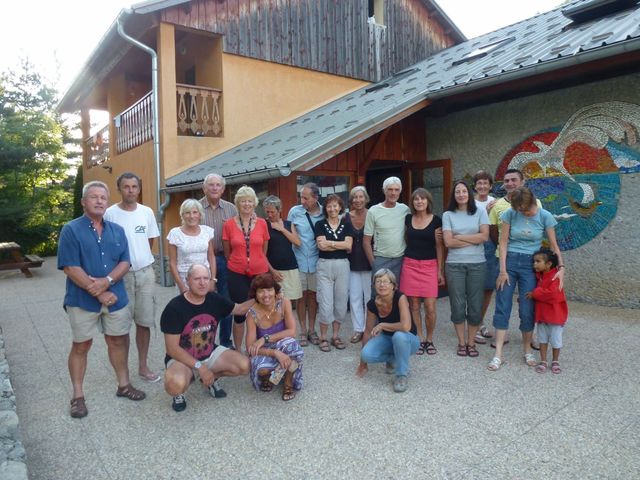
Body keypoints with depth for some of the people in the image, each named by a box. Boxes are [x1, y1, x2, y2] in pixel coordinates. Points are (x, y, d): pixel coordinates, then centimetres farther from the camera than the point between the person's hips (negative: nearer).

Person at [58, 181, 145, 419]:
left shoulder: (117, 230, 7)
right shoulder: (71, 230, -7)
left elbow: (125, 262, 1)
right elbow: (70, 268, -13)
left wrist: (107, 281, -18)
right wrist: (98, 292, -16)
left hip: (116, 297, 4)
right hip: (82, 299, -4)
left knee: (118, 341, 12)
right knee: (81, 345, 7)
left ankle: (123, 385, 28)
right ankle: (78, 396, 19)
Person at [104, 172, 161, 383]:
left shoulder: (147, 212, 4)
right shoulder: (110, 213, -6)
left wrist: (141, 258, 13)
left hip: (146, 272, 3)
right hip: (121, 273, -3)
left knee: (145, 321, 8)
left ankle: (143, 366, 20)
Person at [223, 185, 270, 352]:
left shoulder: (262, 223, 1)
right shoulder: (229, 224, -3)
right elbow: (227, 253, 7)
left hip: (259, 274, 1)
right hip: (237, 275, -1)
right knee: (239, 313, 6)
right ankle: (238, 349, 22)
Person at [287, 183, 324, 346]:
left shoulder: (324, 213, -3)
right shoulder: (294, 212, -3)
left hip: (316, 261, 0)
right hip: (298, 261, 0)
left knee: (313, 295, 10)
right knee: (301, 295, 7)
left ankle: (311, 330, 23)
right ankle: (302, 330, 20)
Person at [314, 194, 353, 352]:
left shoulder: (346, 225, 9)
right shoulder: (320, 224, 3)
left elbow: (349, 244, -5)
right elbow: (321, 245, -10)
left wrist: (329, 242, -10)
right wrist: (342, 245, -9)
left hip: (342, 265, 2)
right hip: (324, 266, -2)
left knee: (341, 302, 7)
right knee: (326, 303, -4)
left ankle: (336, 335, 21)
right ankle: (323, 338, 10)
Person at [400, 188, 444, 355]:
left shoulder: (436, 220, 0)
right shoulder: (408, 219, 7)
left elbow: (439, 246, 1)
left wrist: (440, 271, -1)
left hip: (429, 266, -2)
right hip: (410, 265, 2)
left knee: (430, 307, -5)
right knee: (414, 305, 4)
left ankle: (429, 340, 15)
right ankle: (420, 339, 18)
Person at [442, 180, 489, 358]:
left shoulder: (480, 212, 5)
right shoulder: (448, 215, 3)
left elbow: (485, 236, -6)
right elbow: (448, 242, -6)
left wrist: (459, 237, -7)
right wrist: (473, 240, -7)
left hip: (477, 264, 0)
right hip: (454, 265, 0)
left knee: (475, 305, 4)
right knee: (458, 305, 4)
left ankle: (471, 342, 19)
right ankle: (461, 342, 19)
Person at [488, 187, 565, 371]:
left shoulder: (545, 216, -4)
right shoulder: (510, 214, -5)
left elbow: (554, 245, 0)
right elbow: (503, 243, -3)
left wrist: (561, 267, -13)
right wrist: (502, 270, -7)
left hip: (530, 264, 0)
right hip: (509, 261, 0)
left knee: (527, 310, 2)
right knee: (502, 307, -2)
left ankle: (527, 351, 22)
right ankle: (498, 354, 3)